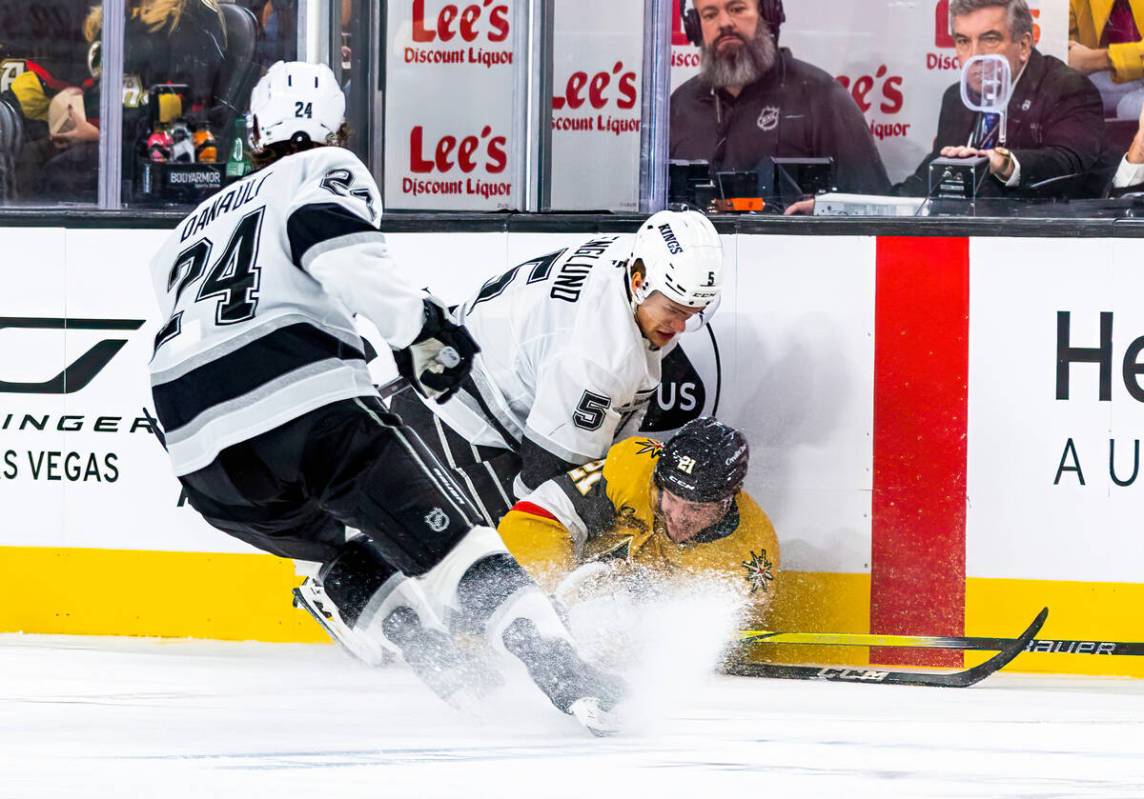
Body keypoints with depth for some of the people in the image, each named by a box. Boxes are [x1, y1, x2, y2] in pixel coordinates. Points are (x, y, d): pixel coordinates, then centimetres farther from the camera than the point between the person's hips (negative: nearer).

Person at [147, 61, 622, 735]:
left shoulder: (191, 229, 35)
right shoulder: (325, 173, 15)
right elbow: (341, 253, -8)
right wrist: (421, 326, -9)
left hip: (201, 454, 6)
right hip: (307, 404, -6)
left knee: (352, 551, 28)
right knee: (443, 530, -3)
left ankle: (451, 679, 12)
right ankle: (559, 668, -18)